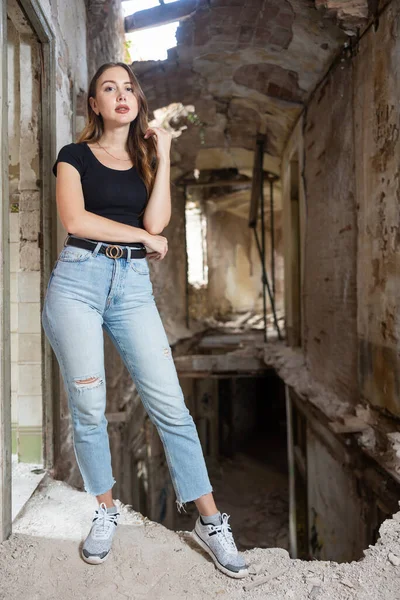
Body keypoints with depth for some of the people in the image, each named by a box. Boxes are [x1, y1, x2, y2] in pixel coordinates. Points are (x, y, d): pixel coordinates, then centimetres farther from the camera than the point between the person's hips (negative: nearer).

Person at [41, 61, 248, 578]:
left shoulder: (147, 160, 17)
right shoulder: (75, 155, 9)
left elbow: (156, 222, 0)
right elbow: (74, 219, -8)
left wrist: (163, 158, 0)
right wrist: (146, 238, -3)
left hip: (133, 285, 2)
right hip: (78, 278, -1)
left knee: (170, 404, -5)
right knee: (87, 406, 0)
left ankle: (209, 521, 5)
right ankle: (105, 512, 22)